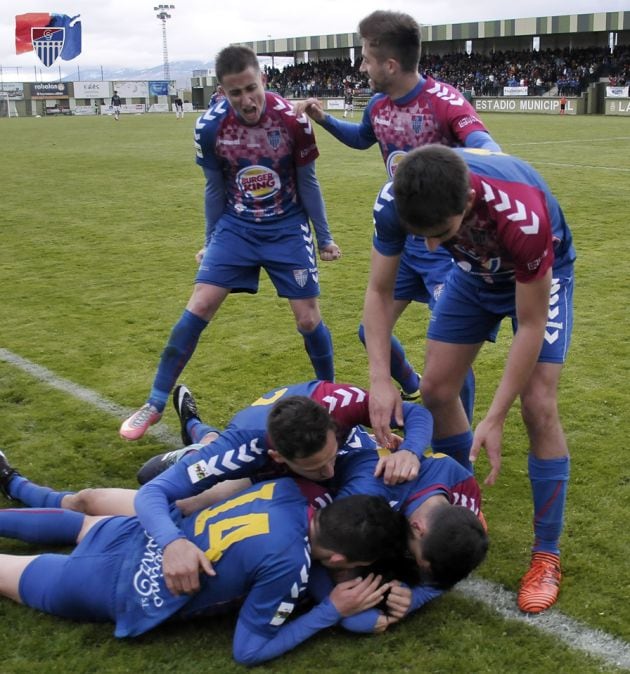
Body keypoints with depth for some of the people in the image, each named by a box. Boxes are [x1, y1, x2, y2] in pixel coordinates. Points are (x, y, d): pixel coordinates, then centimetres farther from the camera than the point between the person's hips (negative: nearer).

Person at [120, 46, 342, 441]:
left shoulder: (292, 120, -18)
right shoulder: (210, 128, -15)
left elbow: (307, 182, -4)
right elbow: (215, 189, 1)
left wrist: (324, 237, 3)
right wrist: (211, 242, 10)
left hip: (288, 228, -1)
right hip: (235, 227, 1)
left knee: (308, 319, -2)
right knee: (199, 307, -6)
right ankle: (156, 403, 6)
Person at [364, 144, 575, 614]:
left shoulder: (523, 215, -44)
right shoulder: (397, 200, -32)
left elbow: (531, 325, -31)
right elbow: (380, 291, -17)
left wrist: (495, 420, -29)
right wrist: (381, 379, -28)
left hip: (540, 275, -4)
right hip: (475, 273, 4)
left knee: (538, 407, -14)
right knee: (436, 390, 0)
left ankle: (547, 554, 2)